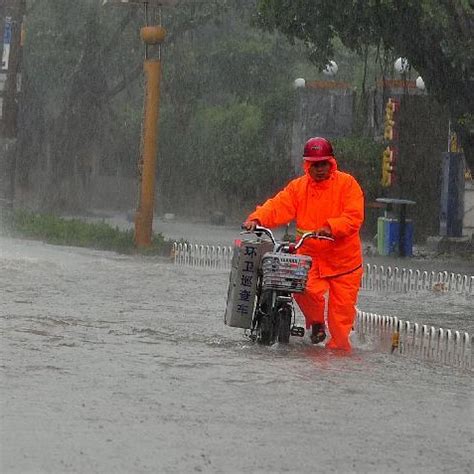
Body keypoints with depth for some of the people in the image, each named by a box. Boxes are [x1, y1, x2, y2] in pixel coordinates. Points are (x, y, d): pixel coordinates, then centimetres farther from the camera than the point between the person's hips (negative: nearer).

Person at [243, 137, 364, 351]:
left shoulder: (347, 183, -3)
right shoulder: (298, 187, 7)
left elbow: (354, 216, -15)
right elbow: (278, 206, -3)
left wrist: (331, 227, -32)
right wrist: (257, 219, -22)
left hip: (343, 259, -2)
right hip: (310, 256, 2)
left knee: (342, 309, -1)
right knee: (305, 290, -25)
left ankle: (339, 345, 18)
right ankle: (316, 323, 4)